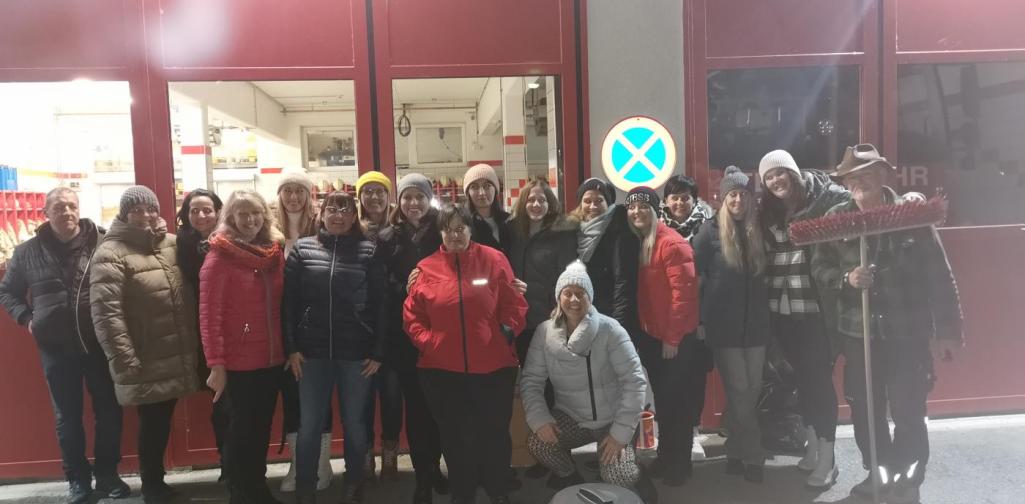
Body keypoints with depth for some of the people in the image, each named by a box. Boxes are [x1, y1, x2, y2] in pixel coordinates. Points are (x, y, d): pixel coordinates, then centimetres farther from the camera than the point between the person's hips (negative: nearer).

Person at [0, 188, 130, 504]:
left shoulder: (102, 243, -6)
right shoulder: (27, 252, 3)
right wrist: (26, 319, 1)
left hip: (100, 344, -1)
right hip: (56, 348, 2)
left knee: (109, 411, 7)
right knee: (67, 417, 12)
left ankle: (107, 474, 25)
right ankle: (78, 478, 27)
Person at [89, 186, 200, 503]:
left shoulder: (173, 245, 8)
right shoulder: (111, 253, -11)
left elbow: (189, 297, 14)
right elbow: (105, 313, -17)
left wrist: (195, 344, 6)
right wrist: (126, 363, -20)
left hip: (177, 358, 6)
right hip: (145, 364, -5)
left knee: (163, 424, 17)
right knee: (152, 425, 5)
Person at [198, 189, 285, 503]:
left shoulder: (275, 252, 6)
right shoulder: (219, 256, -10)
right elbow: (209, 313, -14)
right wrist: (216, 363, -18)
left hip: (271, 360, 5)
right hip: (237, 363, -5)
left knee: (262, 429, 17)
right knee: (240, 430, 7)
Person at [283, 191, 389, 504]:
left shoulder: (368, 251, -1)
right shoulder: (302, 249, 4)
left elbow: (380, 303, -2)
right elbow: (289, 301, 3)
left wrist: (378, 351, -5)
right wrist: (291, 347, -3)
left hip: (356, 352, -1)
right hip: (312, 351, 1)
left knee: (354, 423, 10)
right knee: (309, 425, 8)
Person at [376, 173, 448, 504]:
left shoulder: (442, 232, 4)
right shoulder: (387, 238, 5)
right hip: (403, 334, 0)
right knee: (415, 404, 4)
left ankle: (434, 466, 28)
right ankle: (423, 476, 14)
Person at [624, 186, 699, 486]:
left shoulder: (672, 243, -15)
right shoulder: (635, 243, 7)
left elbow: (683, 292, -18)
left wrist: (672, 337, -17)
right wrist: (639, 329, 6)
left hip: (674, 337, -7)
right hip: (649, 334, 7)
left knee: (675, 398, 2)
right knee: (661, 396, 15)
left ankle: (680, 463, 16)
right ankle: (666, 455, 29)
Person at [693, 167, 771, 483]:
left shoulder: (758, 230, 7)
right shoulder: (711, 231, -4)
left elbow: (764, 276, 14)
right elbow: (694, 276, -4)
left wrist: (767, 314, 9)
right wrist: (699, 320, -7)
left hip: (756, 324, 4)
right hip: (724, 326, -4)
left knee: (751, 391, 8)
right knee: (739, 391, -2)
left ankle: (737, 452, 21)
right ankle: (752, 457, 10)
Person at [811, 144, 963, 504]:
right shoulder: (836, 218, -1)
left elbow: (939, 276, -5)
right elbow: (818, 268, 3)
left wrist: (947, 330, -6)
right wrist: (846, 278, -17)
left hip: (908, 333, -3)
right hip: (858, 333, 3)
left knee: (909, 415, 1)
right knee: (865, 411, 13)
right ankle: (878, 474, 34)